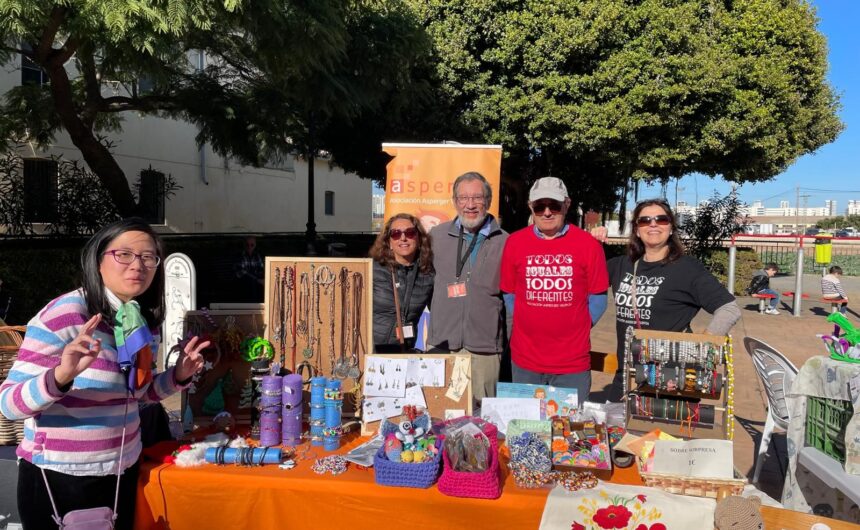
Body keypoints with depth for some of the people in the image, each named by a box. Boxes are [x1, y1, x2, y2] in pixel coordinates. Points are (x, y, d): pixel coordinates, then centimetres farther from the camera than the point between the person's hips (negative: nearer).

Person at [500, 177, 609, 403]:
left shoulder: (588, 244, -3)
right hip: (525, 362, 2)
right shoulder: (515, 242, 2)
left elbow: (598, 299, 3)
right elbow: (509, 295, 9)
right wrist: (528, 325, 3)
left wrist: (574, 329, -1)